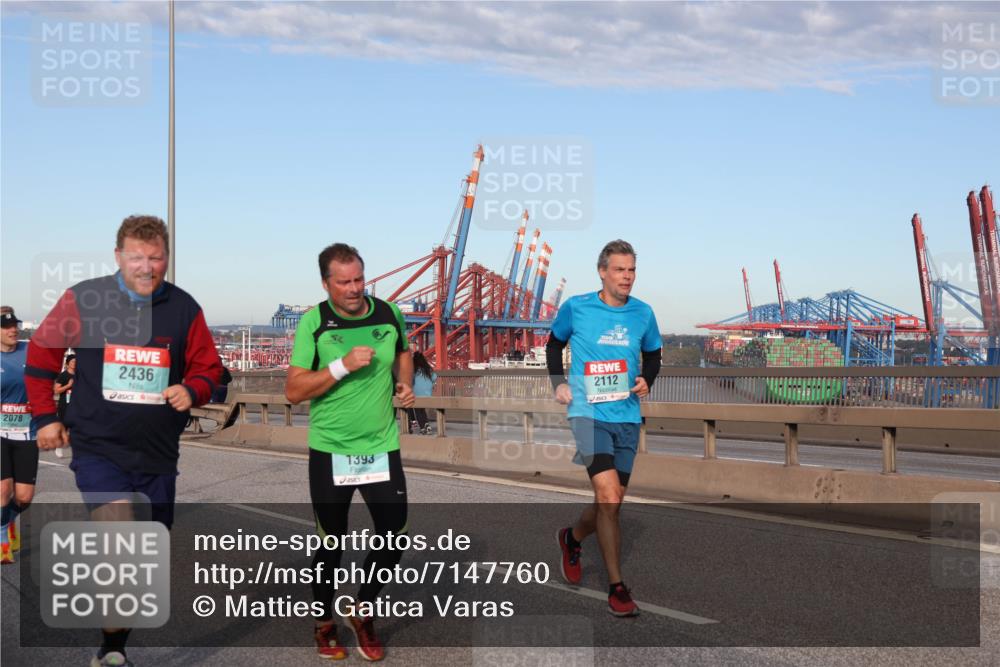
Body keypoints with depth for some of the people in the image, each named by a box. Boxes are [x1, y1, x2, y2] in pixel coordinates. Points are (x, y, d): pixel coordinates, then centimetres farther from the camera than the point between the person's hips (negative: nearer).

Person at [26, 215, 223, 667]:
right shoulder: (83, 299, -5)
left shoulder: (184, 308, 0)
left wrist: (192, 391, -13)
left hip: (158, 456, 3)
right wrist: (45, 417, 6)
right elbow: (40, 355, 7)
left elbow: (208, 369, 8)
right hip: (97, 448, -3)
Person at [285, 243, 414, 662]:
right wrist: (342, 365, -24)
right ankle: (324, 623, 31)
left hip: (382, 447, 3)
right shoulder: (313, 323, -11)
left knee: (395, 535, 1)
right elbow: (293, 392, -14)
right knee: (332, 542, 9)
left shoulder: (388, 314, -1)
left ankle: (362, 612, 24)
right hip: (330, 450, -3)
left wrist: (405, 384, 2)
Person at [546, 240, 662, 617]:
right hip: (588, 412, -4)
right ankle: (616, 587, -8)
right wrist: (557, 382, 2)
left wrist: (647, 381, 2)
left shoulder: (643, 314, 5)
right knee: (609, 498, -19)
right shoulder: (575, 308, -3)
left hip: (627, 416, 4)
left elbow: (652, 354, 21)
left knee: (611, 502, 12)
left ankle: (572, 538, 45)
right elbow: (554, 344, 15)